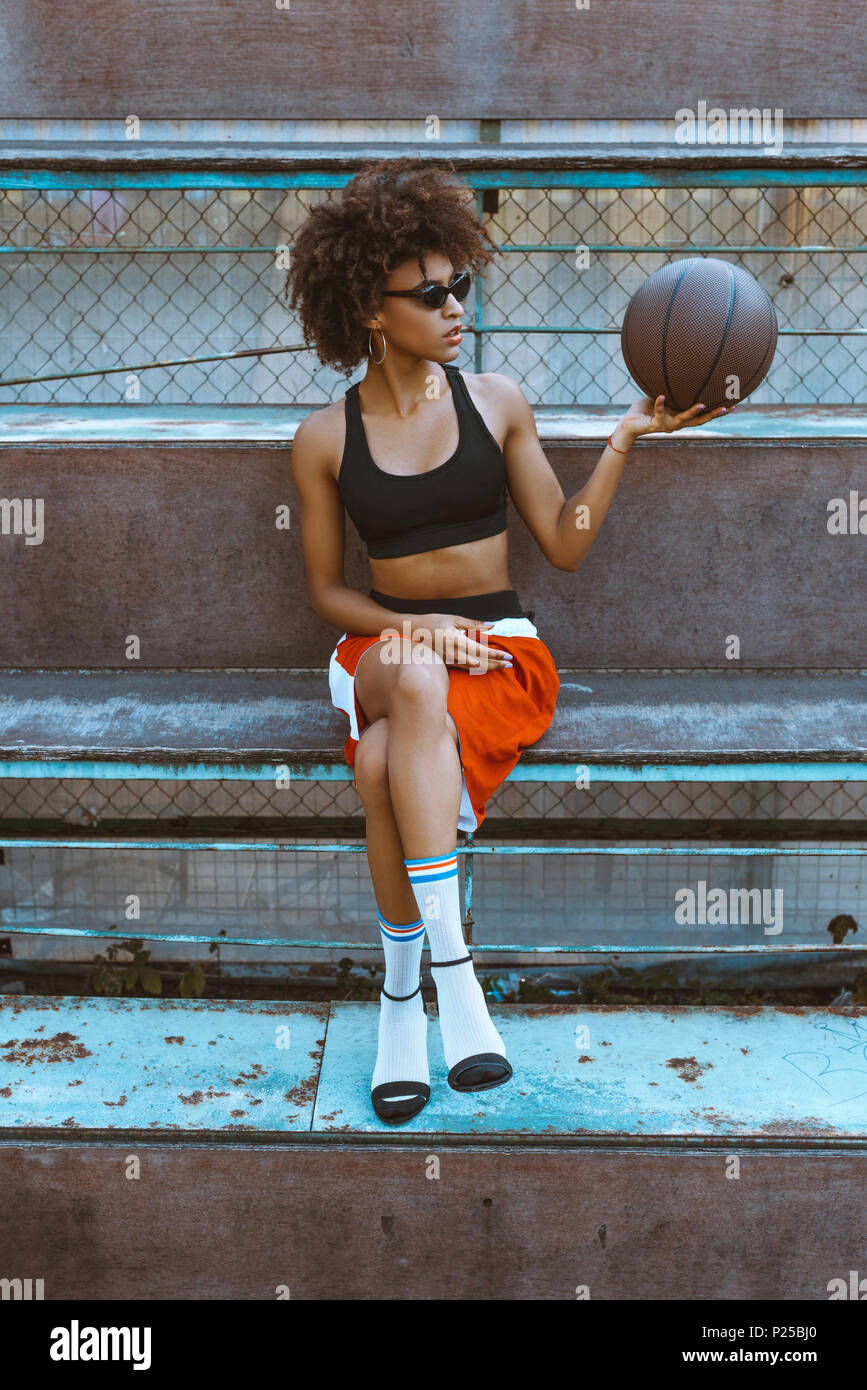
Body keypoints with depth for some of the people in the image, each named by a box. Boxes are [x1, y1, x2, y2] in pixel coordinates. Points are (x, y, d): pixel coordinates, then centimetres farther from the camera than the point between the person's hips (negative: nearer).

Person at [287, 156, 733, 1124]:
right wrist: (412, 626, -10)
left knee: (385, 763, -34)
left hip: (502, 651, -1)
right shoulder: (325, 438, 4)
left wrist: (626, 437, -5)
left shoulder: (494, 401, 6)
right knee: (417, 681, -38)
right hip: (384, 648, 1)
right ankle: (451, 967, -30)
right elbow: (326, 590, 8)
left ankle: (402, 993, -21)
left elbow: (564, 545, 6)